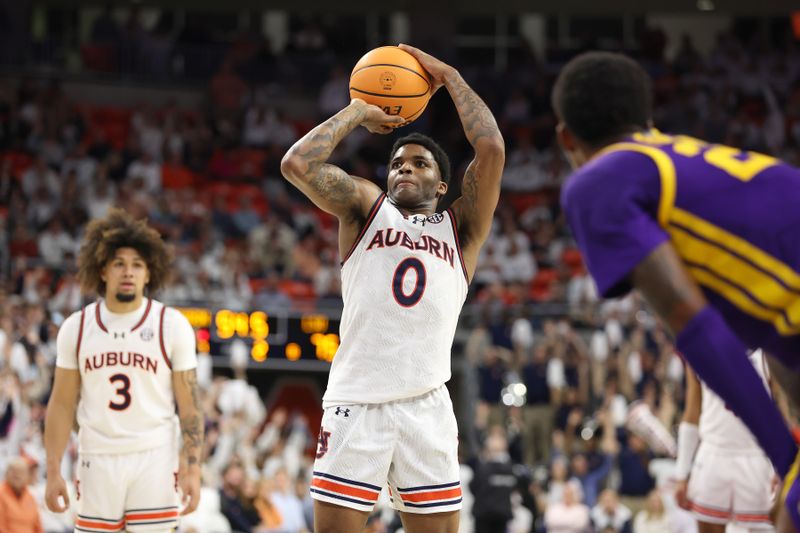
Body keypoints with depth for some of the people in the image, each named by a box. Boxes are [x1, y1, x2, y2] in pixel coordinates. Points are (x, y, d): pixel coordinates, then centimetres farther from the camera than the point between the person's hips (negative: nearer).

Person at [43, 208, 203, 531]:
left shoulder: (173, 326, -1)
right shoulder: (75, 329, 5)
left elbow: (189, 404, 0)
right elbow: (62, 405, 7)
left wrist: (192, 469, -8)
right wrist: (53, 472, 2)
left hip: (154, 459, -2)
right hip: (97, 459, 2)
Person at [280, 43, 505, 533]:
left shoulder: (460, 229, 14)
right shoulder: (366, 207, 14)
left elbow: (492, 149, 0)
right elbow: (297, 164, -2)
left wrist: (449, 77, 8)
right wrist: (357, 112, 10)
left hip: (427, 405, 1)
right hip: (355, 401, -1)